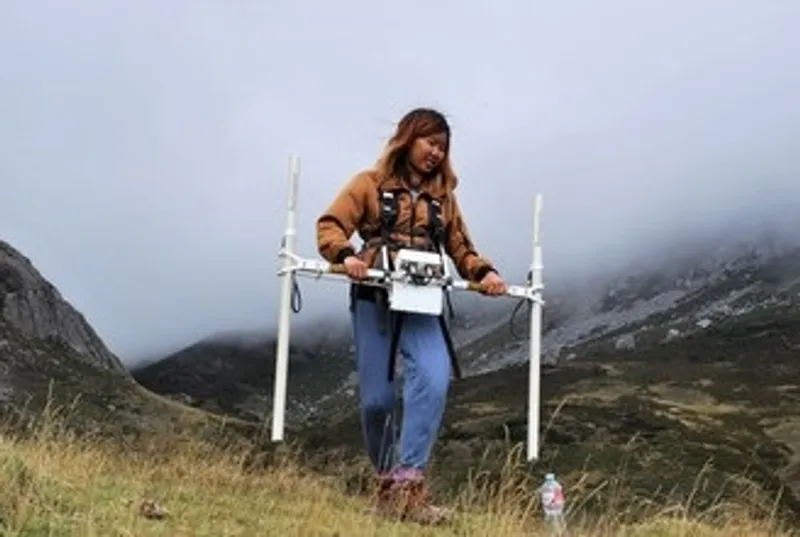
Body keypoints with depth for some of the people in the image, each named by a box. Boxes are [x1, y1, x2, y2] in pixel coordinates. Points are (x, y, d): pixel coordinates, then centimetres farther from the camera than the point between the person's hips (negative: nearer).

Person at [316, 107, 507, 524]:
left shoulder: (442, 193, 17)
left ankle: (407, 482, -23)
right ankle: (386, 481, 20)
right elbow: (329, 226, -3)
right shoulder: (370, 183, 6)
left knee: (434, 379, -23)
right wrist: (346, 255, -24)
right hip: (373, 299, -2)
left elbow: (459, 248, 16)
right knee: (377, 397, -2)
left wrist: (484, 272, -5)